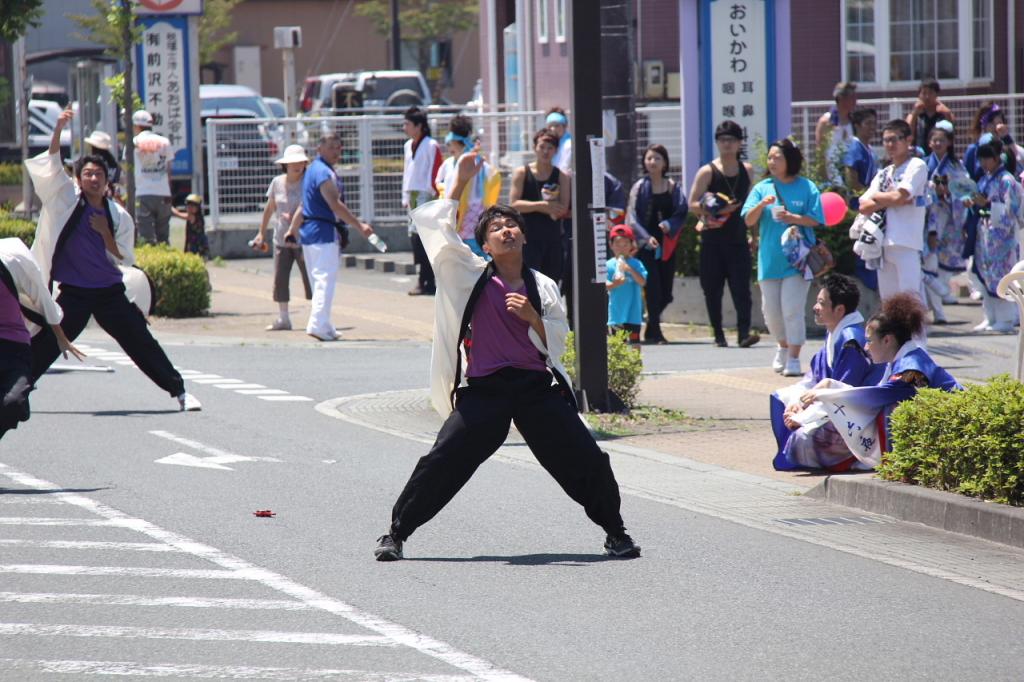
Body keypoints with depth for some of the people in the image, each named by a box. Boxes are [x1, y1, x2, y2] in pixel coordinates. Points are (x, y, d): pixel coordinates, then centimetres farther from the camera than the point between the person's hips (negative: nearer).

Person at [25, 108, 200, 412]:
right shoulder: (69, 200, -2)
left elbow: (124, 260, 1)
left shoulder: (119, 217, 0)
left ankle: (179, 391, 6)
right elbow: (54, 162, -12)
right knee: (45, 344, -4)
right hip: (73, 294, -1)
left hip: (110, 292, 1)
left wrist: (105, 235, -15)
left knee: (141, 341, -1)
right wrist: (58, 129, -24)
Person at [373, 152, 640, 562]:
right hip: (485, 389, -2)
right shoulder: (473, 275, 3)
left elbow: (557, 343, 8)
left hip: (537, 389, 2)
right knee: (442, 463, -10)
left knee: (586, 461, -2)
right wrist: (461, 184, -7)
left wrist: (533, 319, -10)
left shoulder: (542, 287, 8)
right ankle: (396, 533, 4)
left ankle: (615, 533, 18)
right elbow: (436, 229, -5)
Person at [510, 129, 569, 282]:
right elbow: (514, 204, -8)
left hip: (552, 237, 3)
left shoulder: (561, 176, 7)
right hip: (528, 238, -3)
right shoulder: (521, 173, 2)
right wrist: (543, 206, -15)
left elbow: (562, 209, -3)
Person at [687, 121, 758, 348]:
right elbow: (692, 204, -3)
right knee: (713, 289, 3)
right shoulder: (707, 172, -1)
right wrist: (709, 209, -21)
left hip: (738, 238, 1)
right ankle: (719, 334, 14)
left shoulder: (747, 171, 9)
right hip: (713, 240, -1)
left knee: (741, 287, -12)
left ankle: (744, 333, -19)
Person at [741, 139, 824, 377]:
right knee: (771, 310, 10)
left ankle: (794, 358, -4)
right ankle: (783, 346, 33)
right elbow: (749, 220, 1)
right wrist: (761, 205, -17)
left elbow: (815, 219, -4)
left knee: (792, 309, -9)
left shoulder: (806, 187, -1)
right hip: (769, 259, 4)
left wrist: (792, 218, -17)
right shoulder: (762, 188, 7)